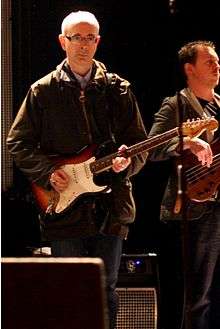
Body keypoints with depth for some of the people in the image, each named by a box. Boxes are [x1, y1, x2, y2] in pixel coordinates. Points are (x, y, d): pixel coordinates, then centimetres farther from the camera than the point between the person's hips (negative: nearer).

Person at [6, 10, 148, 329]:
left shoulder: (118, 90, 8)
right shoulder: (43, 91, 4)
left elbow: (140, 144, 9)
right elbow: (17, 142, 5)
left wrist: (128, 161, -13)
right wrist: (47, 171, -9)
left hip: (111, 207, 2)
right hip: (64, 207, -2)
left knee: (106, 290, 6)